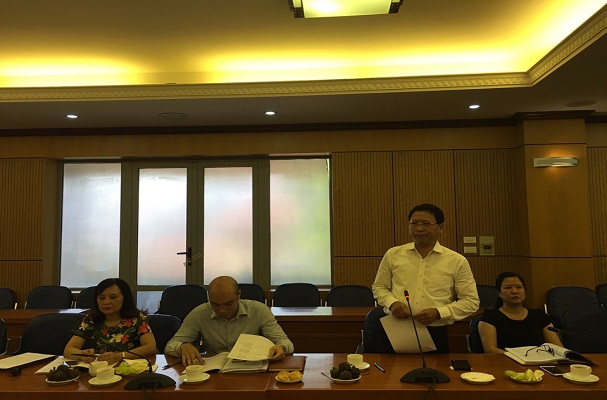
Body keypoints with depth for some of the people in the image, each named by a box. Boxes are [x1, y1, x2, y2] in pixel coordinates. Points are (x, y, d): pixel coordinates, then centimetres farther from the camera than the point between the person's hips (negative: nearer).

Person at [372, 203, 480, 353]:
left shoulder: (457, 261, -1)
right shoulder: (393, 254, 3)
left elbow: (471, 301, 1)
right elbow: (379, 286, 13)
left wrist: (439, 312, -13)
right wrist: (392, 303, -9)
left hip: (435, 335, -1)